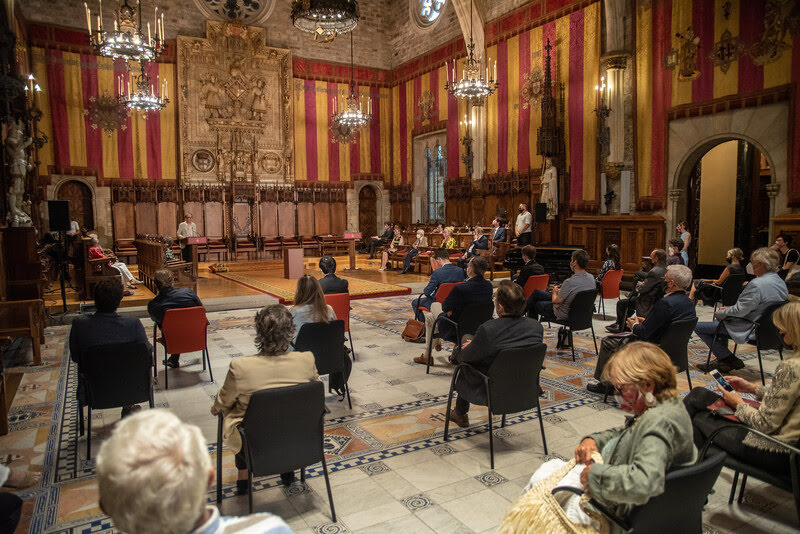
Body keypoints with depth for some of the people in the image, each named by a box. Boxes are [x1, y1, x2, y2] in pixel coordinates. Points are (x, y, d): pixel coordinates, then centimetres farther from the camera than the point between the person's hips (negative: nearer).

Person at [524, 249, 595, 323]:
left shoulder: (569, 282, -35)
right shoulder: (591, 278, -10)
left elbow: (555, 301, -21)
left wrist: (555, 291, 1)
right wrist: (560, 290, 8)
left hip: (563, 315, -8)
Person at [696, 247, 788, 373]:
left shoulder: (756, 284, -27)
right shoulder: (781, 282, 5)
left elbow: (739, 311, -25)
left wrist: (720, 313, -6)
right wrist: (729, 310, 11)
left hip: (749, 331, -10)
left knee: (698, 327, -6)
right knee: (719, 322, 30)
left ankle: (731, 361, 4)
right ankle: (722, 359, 26)